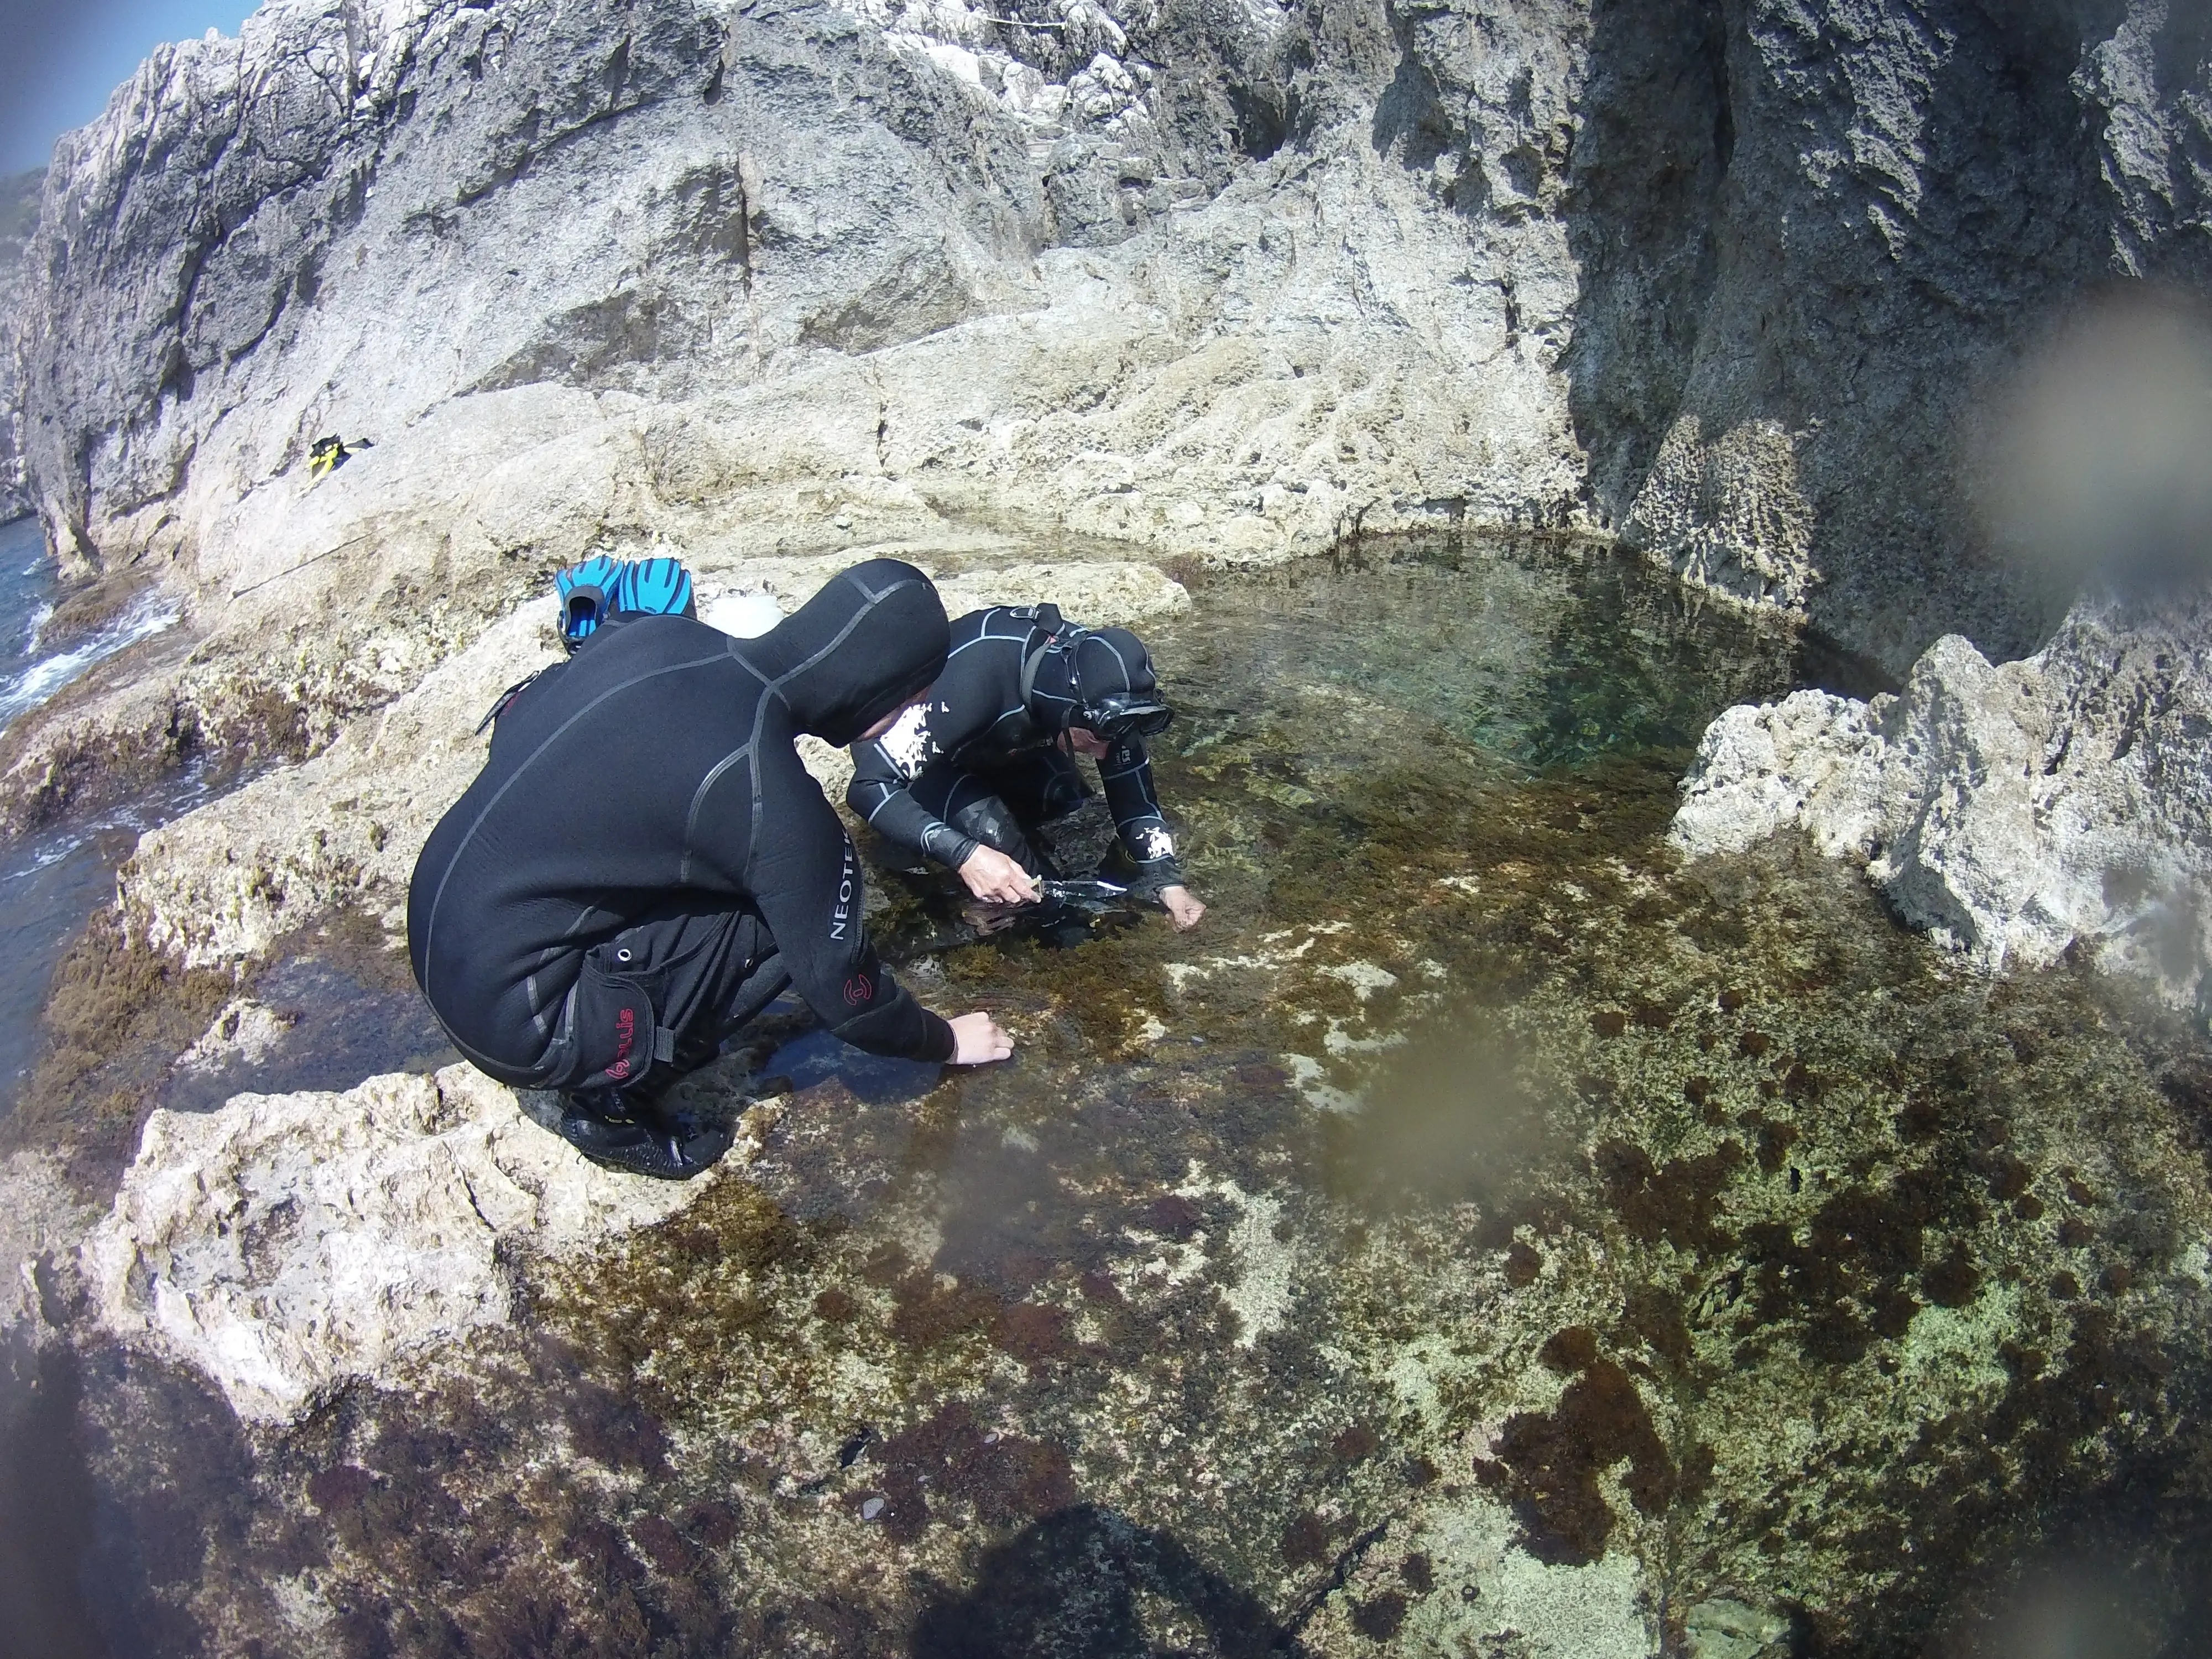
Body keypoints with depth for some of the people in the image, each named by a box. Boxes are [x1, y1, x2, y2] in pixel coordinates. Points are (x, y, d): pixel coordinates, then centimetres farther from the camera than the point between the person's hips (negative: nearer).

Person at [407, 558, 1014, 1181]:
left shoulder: (656, 632, -4)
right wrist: (946, 1042, 7)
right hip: (503, 1010, -8)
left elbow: (512, 715, 12)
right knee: (780, 917, -8)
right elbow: (839, 982, -12)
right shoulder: (771, 799, -24)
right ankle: (610, 1098, 2)